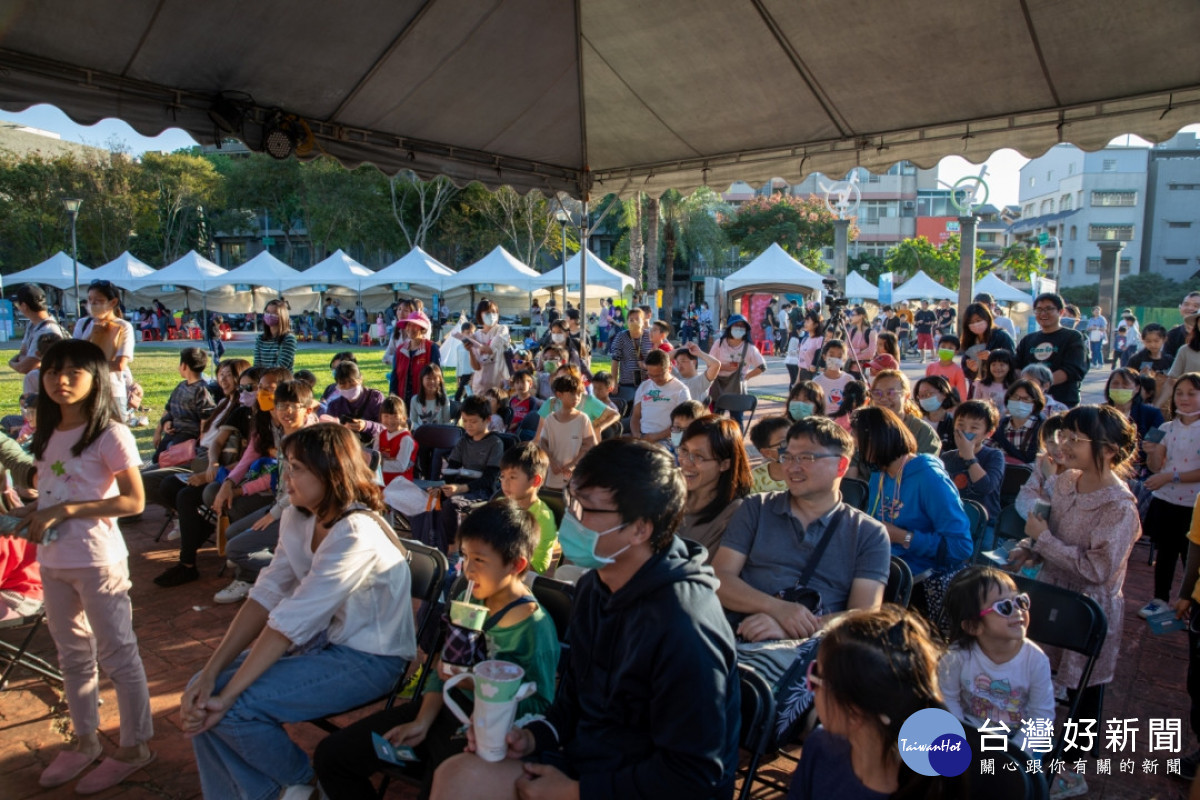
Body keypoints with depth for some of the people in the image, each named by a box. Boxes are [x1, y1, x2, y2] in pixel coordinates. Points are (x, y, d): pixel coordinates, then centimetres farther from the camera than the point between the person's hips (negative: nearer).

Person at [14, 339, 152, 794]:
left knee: (117, 654, 5)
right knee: (72, 655, 19)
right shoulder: (48, 433, 7)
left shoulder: (110, 434, -15)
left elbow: (134, 501, -17)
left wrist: (64, 511, -21)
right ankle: (86, 740, 35)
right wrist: (34, 512, -3)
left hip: (97, 561, -8)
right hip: (52, 561, 8)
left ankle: (134, 746, 19)